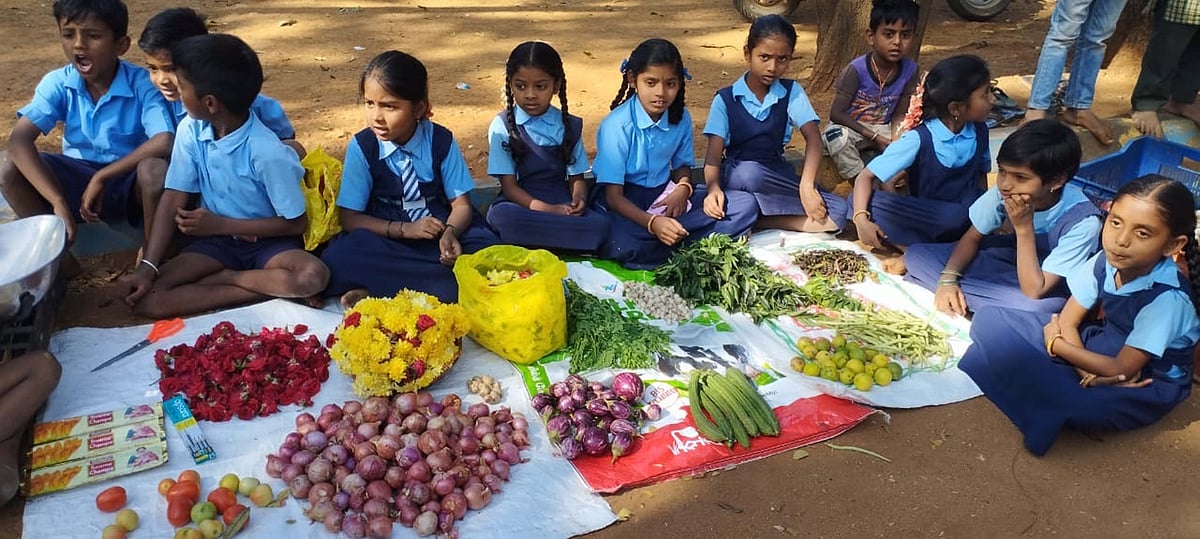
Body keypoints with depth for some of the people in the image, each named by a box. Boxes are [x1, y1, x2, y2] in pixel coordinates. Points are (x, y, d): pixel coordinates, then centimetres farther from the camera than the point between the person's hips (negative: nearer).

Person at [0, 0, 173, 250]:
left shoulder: (142, 84, -20)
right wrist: (58, 202, -35)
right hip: (81, 177, 4)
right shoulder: (57, 83, -10)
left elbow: (164, 143, -35)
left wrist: (102, 178, -30)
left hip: (132, 179, -3)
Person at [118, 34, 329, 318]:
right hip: (217, 240, 5)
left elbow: (295, 223, -15)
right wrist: (148, 266, -14)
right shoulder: (191, 130, -9)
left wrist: (220, 224, -14)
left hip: (267, 241, -4)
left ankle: (220, 278, -11)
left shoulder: (267, 152, -23)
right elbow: (173, 200, -4)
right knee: (144, 299, -16)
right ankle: (269, 286, -13)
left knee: (312, 276, -36)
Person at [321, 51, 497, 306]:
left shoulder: (441, 141, -5)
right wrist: (405, 229, -20)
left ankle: (380, 289, -26)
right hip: (388, 240, -2)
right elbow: (350, 218, -6)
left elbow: (461, 204, -3)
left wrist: (451, 233, -26)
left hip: (441, 235, 2)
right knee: (338, 259, -31)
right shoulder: (361, 147, -7)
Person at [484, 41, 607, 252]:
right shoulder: (502, 126, 0)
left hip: (562, 205, 2)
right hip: (521, 205, -2)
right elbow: (509, 185, -4)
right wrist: (548, 210, -20)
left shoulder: (570, 126, 9)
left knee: (600, 223, -29)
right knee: (501, 215, -38)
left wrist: (578, 199, -15)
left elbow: (577, 177, 10)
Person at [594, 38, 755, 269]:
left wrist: (683, 188, -11)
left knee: (744, 204, -10)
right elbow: (613, 196, -19)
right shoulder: (617, 126, -17)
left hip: (664, 195, 5)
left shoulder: (681, 118, -2)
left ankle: (674, 239, -21)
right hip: (626, 204, -5)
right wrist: (652, 223, -35)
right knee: (620, 247, -40)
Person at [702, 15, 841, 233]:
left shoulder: (792, 92, 3)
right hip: (735, 175, -3)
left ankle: (757, 220, -20)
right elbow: (714, 155, -9)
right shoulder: (725, 99, -2)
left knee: (838, 211, -21)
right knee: (749, 173, -40)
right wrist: (713, 189, -32)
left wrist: (807, 185, -26)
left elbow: (813, 138, -8)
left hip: (777, 175, 3)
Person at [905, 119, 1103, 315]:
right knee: (917, 254, -9)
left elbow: (1034, 291, -32)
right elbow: (972, 238, -4)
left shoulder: (1083, 220, -31)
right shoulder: (1005, 191, -20)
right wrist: (948, 280, -20)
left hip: (1052, 291, -4)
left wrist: (1024, 227, -35)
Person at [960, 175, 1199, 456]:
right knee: (989, 320, -6)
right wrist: (1089, 375, -21)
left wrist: (1055, 344, -11)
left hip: (1147, 385, -6)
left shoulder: (1167, 298, -27)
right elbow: (1068, 320, -5)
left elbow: (1121, 369, -22)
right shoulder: (1106, 261, -11)